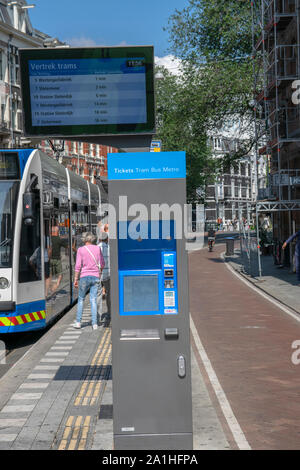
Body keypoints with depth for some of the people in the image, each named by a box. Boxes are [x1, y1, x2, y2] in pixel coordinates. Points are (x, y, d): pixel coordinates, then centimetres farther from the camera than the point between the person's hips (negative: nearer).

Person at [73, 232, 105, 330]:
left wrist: (75, 279, -1)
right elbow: (102, 264, 13)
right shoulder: (97, 249, 5)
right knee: (93, 300, 3)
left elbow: (78, 266, -6)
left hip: (85, 277, -2)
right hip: (96, 277, 2)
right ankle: (94, 324, -1)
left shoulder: (81, 249, -3)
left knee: (81, 299, 11)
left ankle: (78, 322, 9)